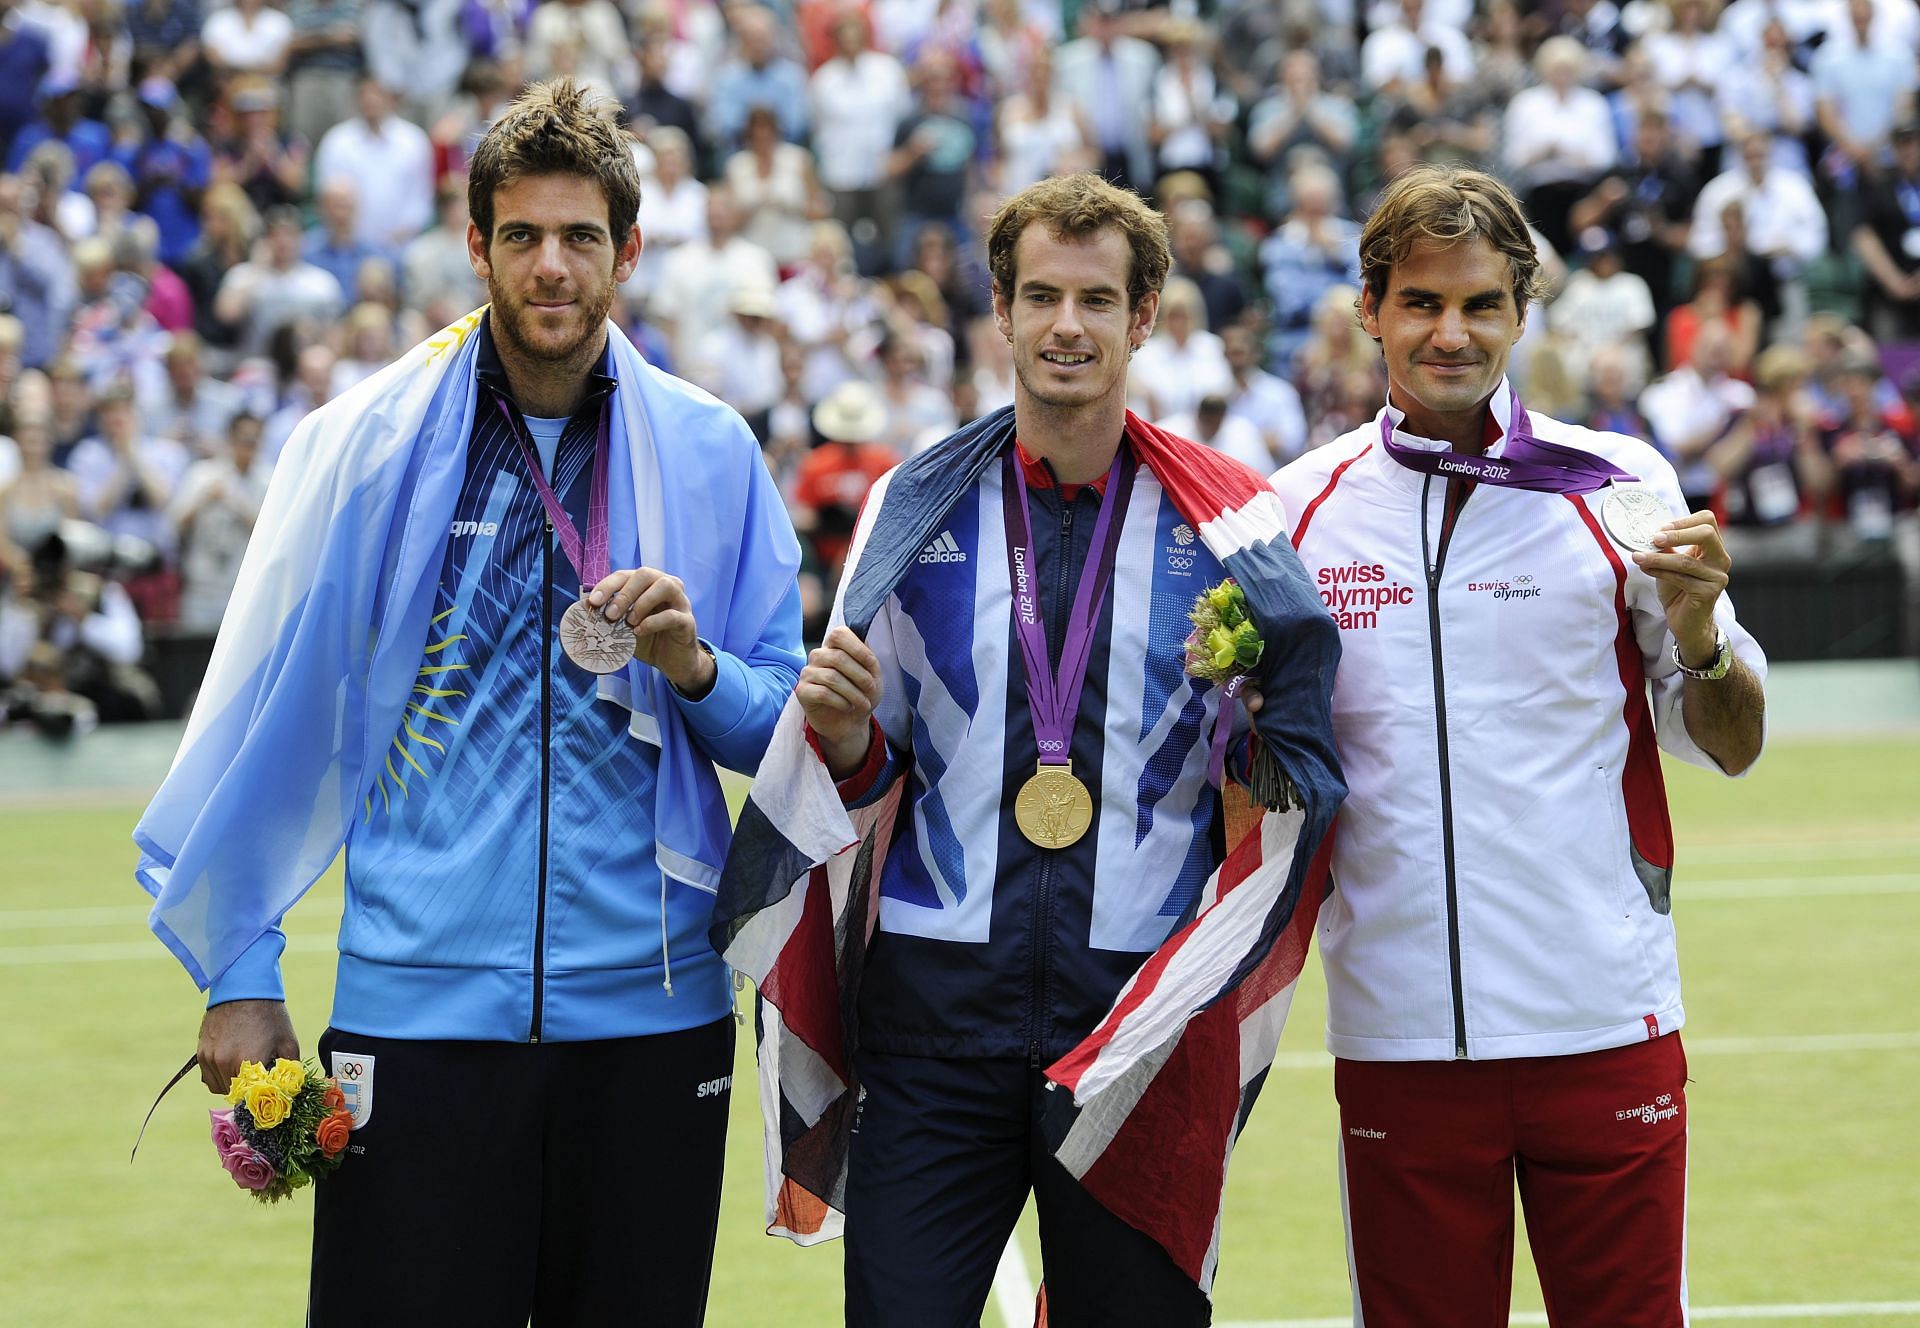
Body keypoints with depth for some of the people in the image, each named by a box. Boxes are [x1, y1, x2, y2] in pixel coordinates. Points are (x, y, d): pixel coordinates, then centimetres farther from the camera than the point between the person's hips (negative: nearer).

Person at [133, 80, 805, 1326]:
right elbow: (269, 710, 4)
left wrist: (694, 666, -12)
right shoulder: (367, 443, 1)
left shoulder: (708, 453, 5)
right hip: (419, 1010, -2)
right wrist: (239, 973, 3)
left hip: (650, 1013, 2)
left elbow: (786, 729, 10)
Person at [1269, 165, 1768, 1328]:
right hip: (1397, 1034, 1)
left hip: (1602, 1024, -1)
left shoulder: (1620, 485, 2)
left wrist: (1693, 623, -14)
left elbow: (1730, 747, 5)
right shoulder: (1302, 505, 6)